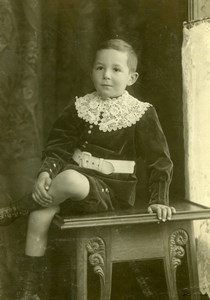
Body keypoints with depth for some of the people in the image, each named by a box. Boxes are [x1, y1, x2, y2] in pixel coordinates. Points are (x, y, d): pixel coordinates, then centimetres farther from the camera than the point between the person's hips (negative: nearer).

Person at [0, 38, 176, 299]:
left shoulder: (142, 114, -3)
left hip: (113, 192, -4)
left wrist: (158, 200, -10)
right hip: (76, 175, 4)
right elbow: (59, 146, 4)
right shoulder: (80, 108, 6)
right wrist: (46, 173, -15)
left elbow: (159, 160, -1)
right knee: (41, 211, -25)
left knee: (71, 179, -35)